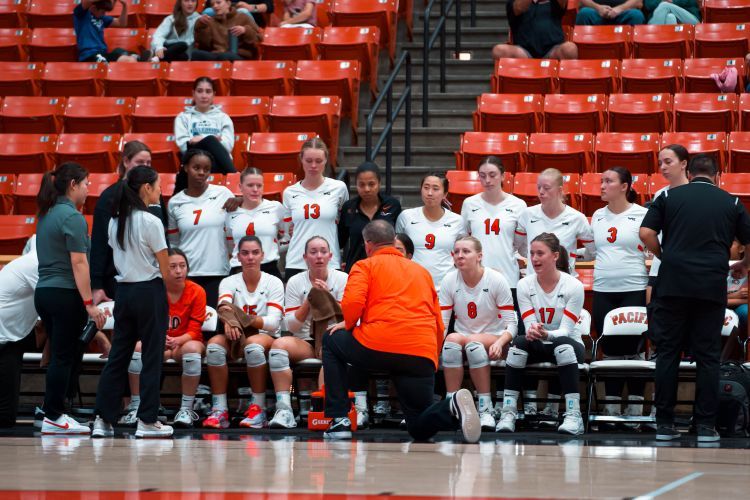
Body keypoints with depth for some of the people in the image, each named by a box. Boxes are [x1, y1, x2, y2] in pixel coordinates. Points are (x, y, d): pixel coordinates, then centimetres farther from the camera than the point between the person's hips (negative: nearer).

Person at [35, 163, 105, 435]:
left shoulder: (46, 215, 14)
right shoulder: (72, 216, -13)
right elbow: (79, 263, -17)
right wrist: (89, 303, -17)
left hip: (43, 291, 8)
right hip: (65, 294, -8)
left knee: (60, 356, 13)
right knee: (64, 357, -2)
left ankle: (53, 412, 14)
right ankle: (53, 417, 0)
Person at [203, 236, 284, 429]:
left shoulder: (273, 283, 1)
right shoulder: (229, 282, 7)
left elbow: (274, 322, -12)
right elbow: (224, 305, -16)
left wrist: (245, 319, -29)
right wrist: (228, 320, -41)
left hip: (266, 337, -2)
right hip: (235, 340, 2)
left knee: (253, 344, -38)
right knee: (214, 344, -31)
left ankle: (258, 409, -29)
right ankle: (219, 410, -30)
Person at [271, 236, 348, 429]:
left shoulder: (342, 279, 3)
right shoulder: (295, 282, 7)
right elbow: (292, 326, 1)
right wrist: (309, 299, -10)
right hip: (305, 342, 2)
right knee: (279, 344, -30)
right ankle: (283, 410, -36)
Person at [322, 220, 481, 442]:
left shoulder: (365, 266, 13)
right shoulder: (423, 271, 28)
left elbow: (352, 303, -6)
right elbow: (438, 324, 24)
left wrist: (349, 325, 14)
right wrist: (430, 363, 33)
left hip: (377, 347, -4)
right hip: (423, 355, 4)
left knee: (332, 342, 29)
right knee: (421, 429, 15)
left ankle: (339, 421, 17)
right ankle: (453, 408, -20)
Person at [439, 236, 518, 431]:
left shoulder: (496, 280, -8)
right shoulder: (449, 281, -1)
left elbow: (511, 323, -8)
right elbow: (441, 323, -2)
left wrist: (499, 342, -29)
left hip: (493, 341, -2)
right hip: (462, 339, 2)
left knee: (474, 342, -36)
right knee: (451, 340, -33)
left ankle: (486, 409, -30)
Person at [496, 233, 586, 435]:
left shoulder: (573, 286, -13)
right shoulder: (525, 285, -4)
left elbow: (566, 330, -18)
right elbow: (530, 327, -9)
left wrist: (545, 334, -40)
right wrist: (532, 331, -35)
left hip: (567, 345, -2)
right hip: (538, 347, 2)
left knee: (563, 344, -38)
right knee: (520, 342, -31)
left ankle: (574, 415, -42)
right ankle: (508, 413, -33)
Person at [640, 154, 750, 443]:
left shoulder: (669, 197, 9)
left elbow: (646, 233, -1)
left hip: (673, 283, 0)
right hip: (712, 287, 0)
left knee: (668, 353, 6)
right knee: (708, 356, 4)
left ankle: (664, 424, 5)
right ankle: (706, 426, 3)